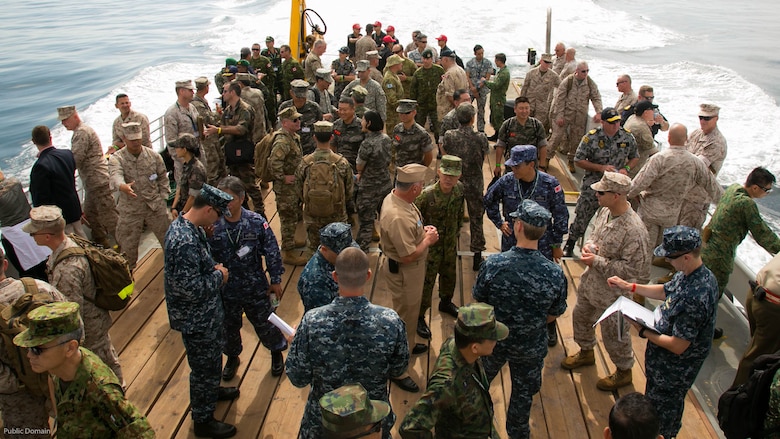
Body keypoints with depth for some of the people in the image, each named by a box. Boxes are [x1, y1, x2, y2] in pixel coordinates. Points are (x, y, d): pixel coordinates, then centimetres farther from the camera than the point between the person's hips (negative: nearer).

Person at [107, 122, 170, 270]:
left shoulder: (153, 155, -1)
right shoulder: (116, 159, -10)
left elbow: (163, 177, 9)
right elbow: (116, 176, -30)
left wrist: (162, 198, 2)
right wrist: (123, 187, -53)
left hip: (155, 206, 2)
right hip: (130, 209, -1)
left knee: (167, 237, 13)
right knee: (128, 244, 9)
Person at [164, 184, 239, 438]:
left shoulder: (187, 225, -1)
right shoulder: (185, 241, -34)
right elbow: (189, 288, -33)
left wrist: (214, 269, -2)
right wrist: (219, 276, -18)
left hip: (206, 312, 10)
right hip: (196, 319, -10)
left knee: (212, 358, 30)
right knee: (204, 367, 9)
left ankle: (212, 391, 54)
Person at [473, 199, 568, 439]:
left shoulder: (493, 264, -28)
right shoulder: (555, 273, -25)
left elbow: (479, 301, -11)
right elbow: (553, 315, -8)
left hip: (493, 340, 1)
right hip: (530, 347, 0)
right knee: (523, 393, 26)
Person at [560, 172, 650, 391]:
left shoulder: (634, 230, -32)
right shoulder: (605, 211, -7)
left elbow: (633, 268, -28)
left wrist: (597, 262, -27)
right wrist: (589, 245, -10)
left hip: (613, 291, -8)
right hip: (591, 281, 8)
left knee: (614, 334, 12)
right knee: (581, 316, 27)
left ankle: (624, 372, 39)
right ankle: (586, 352, 54)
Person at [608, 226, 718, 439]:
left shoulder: (694, 298, -38)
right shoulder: (691, 274, -10)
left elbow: (678, 346, -31)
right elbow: (666, 291, 10)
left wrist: (643, 331, -22)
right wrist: (629, 286, 5)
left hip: (673, 370, -9)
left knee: (660, 414, 17)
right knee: (671, 404, 33)